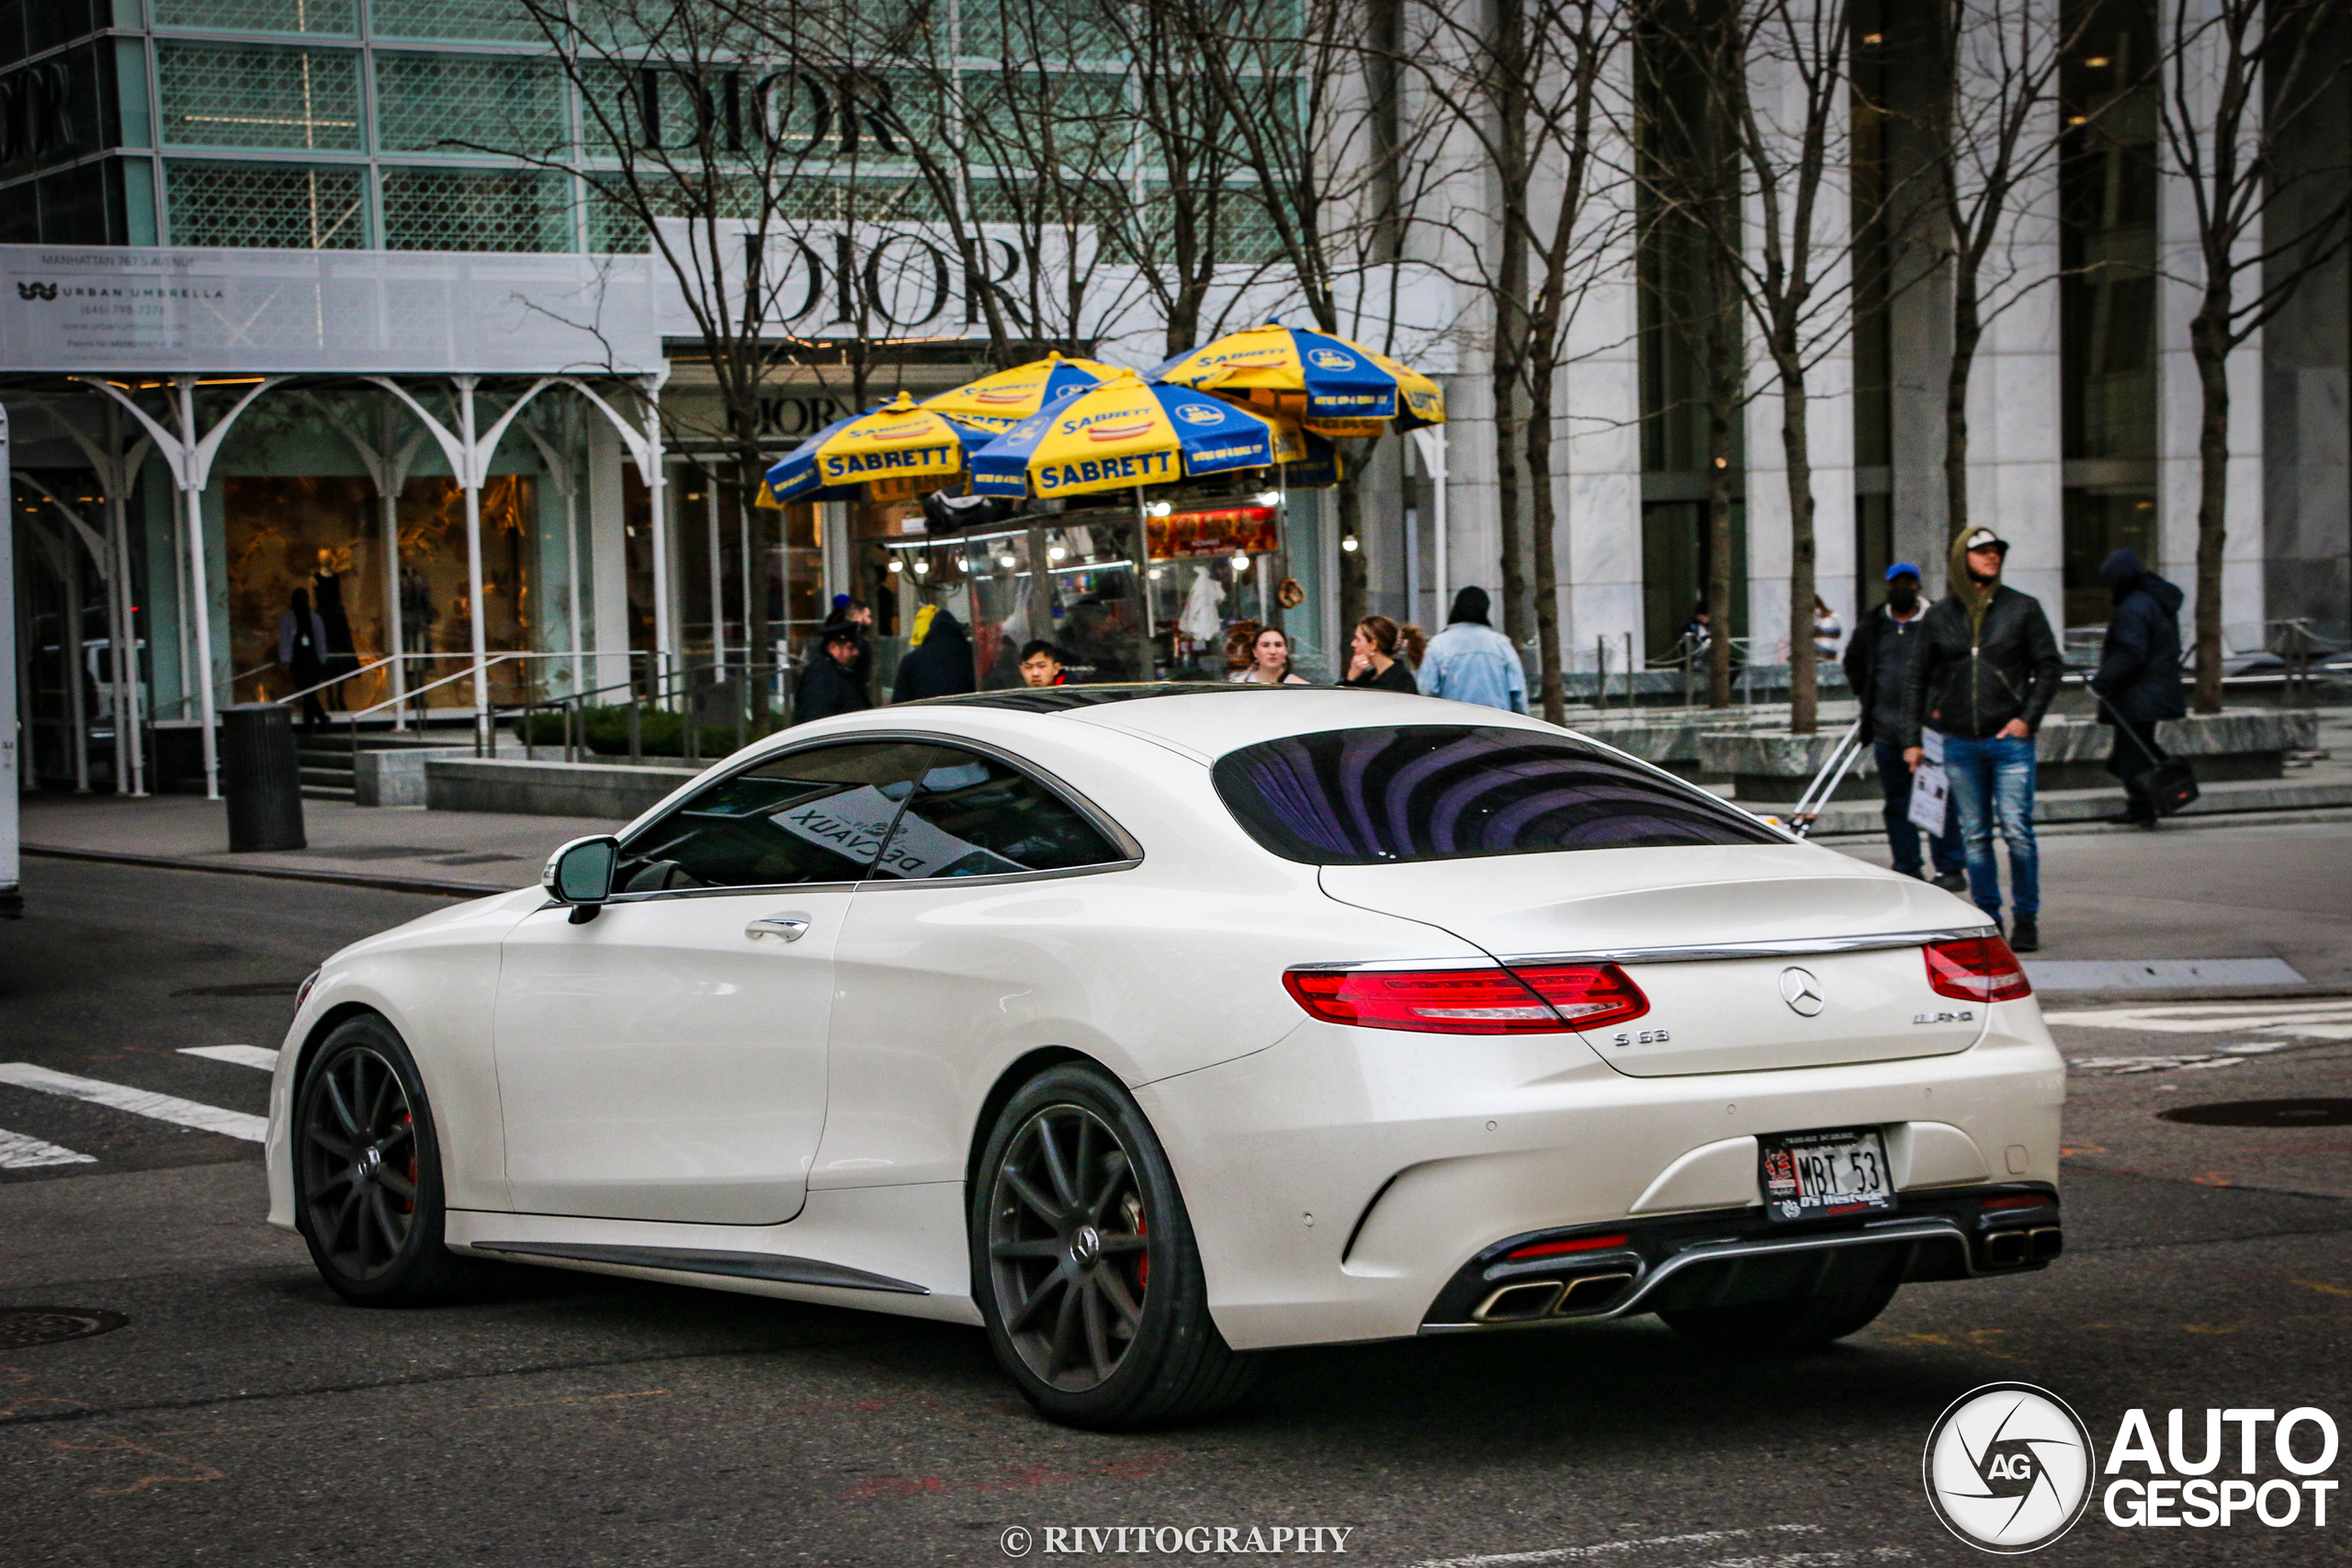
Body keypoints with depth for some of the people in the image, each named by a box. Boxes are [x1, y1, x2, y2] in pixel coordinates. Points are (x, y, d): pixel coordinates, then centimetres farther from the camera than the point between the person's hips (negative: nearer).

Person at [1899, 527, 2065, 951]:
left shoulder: (2022, 609, 3)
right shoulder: (1940, 616, 8)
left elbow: (2049, 666, 6)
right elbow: (1916, 678, 14)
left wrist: (2028, 717, -6)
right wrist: (1911, 738, 8)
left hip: (2010, 740, -2)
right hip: (1960, 742, 2)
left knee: (2017, 831, -8)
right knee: (1974, 836, 5)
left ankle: (2026, 918, 2)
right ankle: (1988, 917, 12)